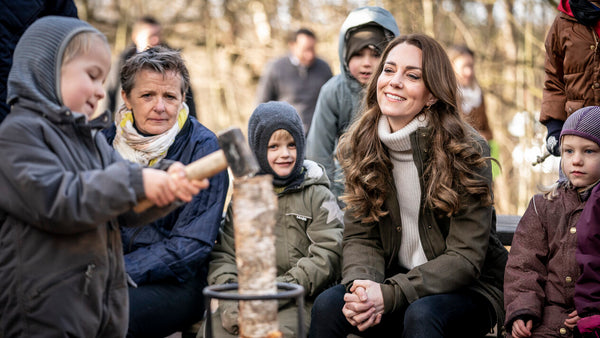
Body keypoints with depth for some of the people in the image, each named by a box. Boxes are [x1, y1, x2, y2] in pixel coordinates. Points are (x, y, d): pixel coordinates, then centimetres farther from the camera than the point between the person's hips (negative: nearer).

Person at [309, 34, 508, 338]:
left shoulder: (467, 151, -14)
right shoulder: (359, 146, 0)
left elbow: (465, 257, -17)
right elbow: (360, 236, 0)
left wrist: (389, 293, -28)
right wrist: (360, 285, -24)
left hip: (469, 291, -3)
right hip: (395, 278, 4)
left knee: (421, 313, -35)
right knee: (326, 305, -24)